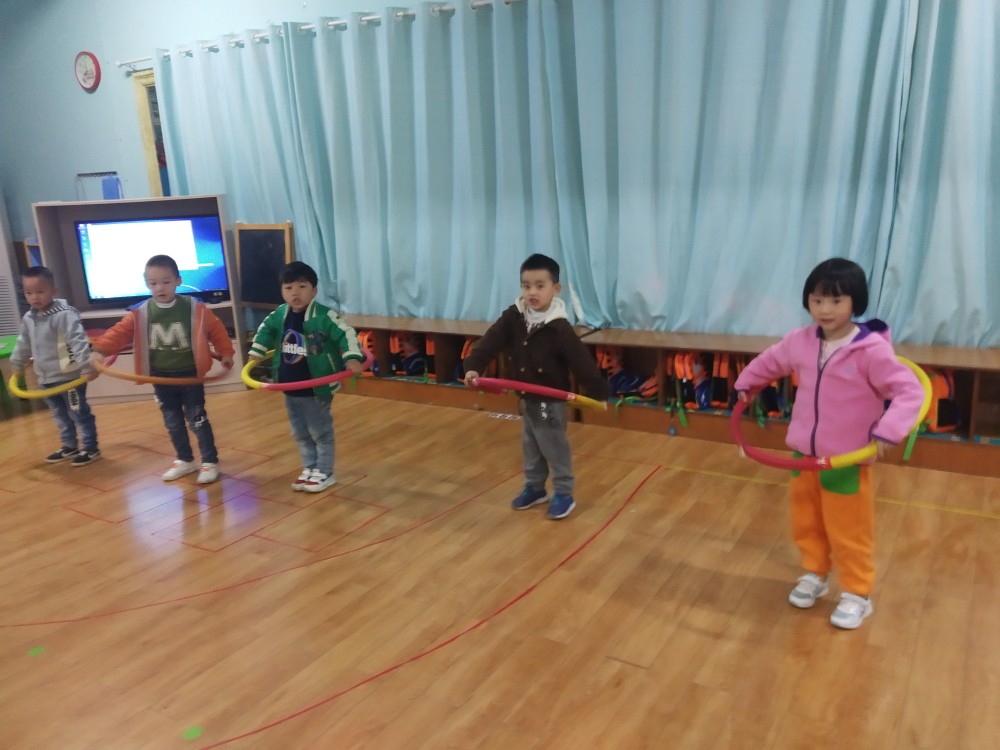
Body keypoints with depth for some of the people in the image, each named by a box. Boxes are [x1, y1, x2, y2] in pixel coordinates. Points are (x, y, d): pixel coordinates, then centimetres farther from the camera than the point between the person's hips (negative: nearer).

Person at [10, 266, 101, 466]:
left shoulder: (64, 315, -20)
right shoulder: (28, 319, 6)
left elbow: (78, 341, -27)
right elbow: (23, 344, 22)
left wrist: (86, 366, -33)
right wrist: (17, 365, 33)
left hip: (69, 377, -8)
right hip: (46, 378, 8)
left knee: (79, 414, 3)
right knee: (60, 415, 20)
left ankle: (91, 448, 14)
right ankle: (69, 446, 34)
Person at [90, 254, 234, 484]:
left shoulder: (196, 308, -8)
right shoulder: (139, 314, -3)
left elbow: (216, 329, -1)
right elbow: (120, 332, -8)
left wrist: (225, 353, -5)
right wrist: (100, 350, -22)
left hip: (190, 375, -3)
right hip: (161, 378, 3)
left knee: (197, 419, 2)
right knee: (172, 422, 14)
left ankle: (210, 462, 13)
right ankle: (185, 460, 30)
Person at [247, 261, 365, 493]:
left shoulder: (324, 315, -19)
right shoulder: (279, 315, 2)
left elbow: (347, 334, -20)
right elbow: (265, 330, 22)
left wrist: (353, 359, -34)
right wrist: (256, 353, 20)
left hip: (316, 389, -7)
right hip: (290, 389, 7)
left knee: (320, 432, 7)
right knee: (300, 433, 18)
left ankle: (324, 473, 21)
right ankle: (309, 469, 32)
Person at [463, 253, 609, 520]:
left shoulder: (559, 328, -23)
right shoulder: (513, 317, -8)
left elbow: (581, 360, -19)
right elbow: (490, 342, -15)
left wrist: (598, 392, -16)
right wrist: (473, 366, -30)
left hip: (551, 400, -6)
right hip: (526, 397, 6)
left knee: (555, 448, 6)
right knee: (531, 447, 20)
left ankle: (564, 494, 22)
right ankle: (534, 488, 37)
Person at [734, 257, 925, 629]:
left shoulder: (872, 350, -21)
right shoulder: (801, 341, -4)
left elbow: (910, 391, -22)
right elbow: (770, 361, 17)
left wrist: (888, 431, -34)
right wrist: (745, 384, 25)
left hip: (848, 461, -5)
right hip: (803, 455, 5)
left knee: (848, 531, 10)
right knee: (805, 524, 20)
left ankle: (857, 594, 29)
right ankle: (814, 575, 42)